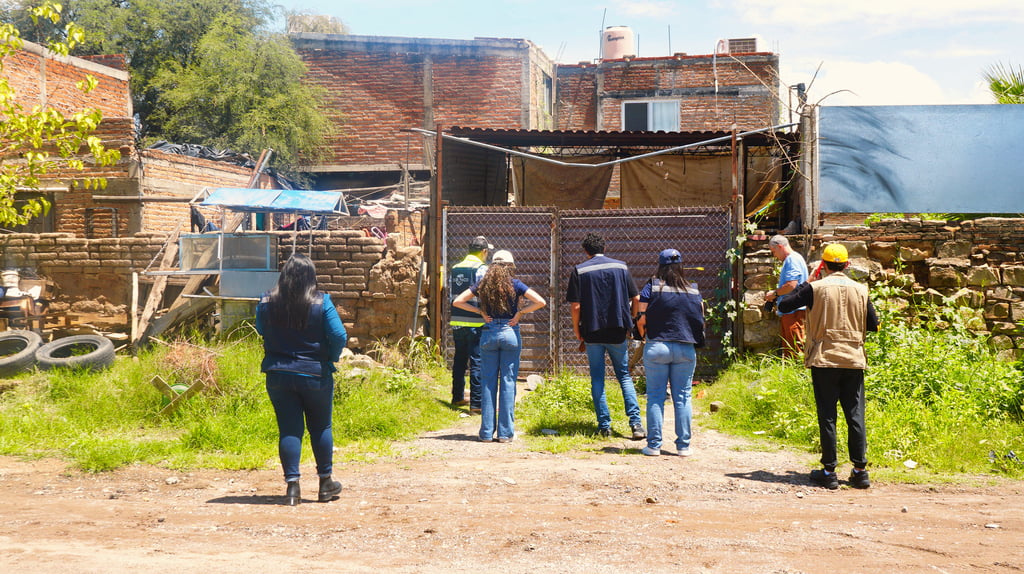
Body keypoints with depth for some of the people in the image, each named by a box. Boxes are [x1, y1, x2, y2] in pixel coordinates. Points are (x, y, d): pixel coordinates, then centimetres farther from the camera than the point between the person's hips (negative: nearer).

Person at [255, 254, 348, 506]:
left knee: (288, 429, 6)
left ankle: (292, 485, 2)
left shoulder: (266, 302, -5)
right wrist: (330, 358, 2)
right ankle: (325, 483, 21)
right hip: (315, 375, -1)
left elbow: (260, 330, 11)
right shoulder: (321, 302, -12)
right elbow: (339, 336, -14)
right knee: (320, 427, 12)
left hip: (278, 375, 2)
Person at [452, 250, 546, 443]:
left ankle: (487, 432, 8)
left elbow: (458, 301, 2)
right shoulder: (514, 284, -3)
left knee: (488, 383, 7)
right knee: (508, 382, 3)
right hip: (510, 334, -2)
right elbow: (540, 302, -12)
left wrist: (480, 311, 3)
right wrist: (520, 312, -3)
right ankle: (505, 432, 4)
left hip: (489, 334, 2)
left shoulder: (483, 284, 3)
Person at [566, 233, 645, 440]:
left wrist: (577, 330, 5)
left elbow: (576, 306, -9)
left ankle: (604, 426, 7)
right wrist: (628, 322, 17)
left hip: (592, 332, -2)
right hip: (618, 331, 2)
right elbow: (636, 299, 4)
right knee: (624, 376, 12)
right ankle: (636, 423, 2)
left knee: (597, 380, 8)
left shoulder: (579, 271, -4)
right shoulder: (621, 267, 4)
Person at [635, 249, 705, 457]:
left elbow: (641, 320, -4)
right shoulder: (693, 291, 5)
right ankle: (683, 445, 9)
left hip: (656, 347, -2)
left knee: (655, 397, 4)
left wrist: (646, 337, 15)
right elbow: (701, 321, 8)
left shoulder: (651, 288, -3)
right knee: (683, 398, 7)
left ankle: (654, 445, 5)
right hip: (686, 349, 2)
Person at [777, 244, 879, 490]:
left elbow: (783, 306, -1)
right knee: (856, 415, 7)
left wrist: (801, 287, 13)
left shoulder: (815, 288, -6)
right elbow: (873, 325, 10)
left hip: (824, 361, -2)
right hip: (854, 360, 2)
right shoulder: (861, 290, 3)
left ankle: (829, 472, 4)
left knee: (827, 416, 2)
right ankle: (860, 471, 8)